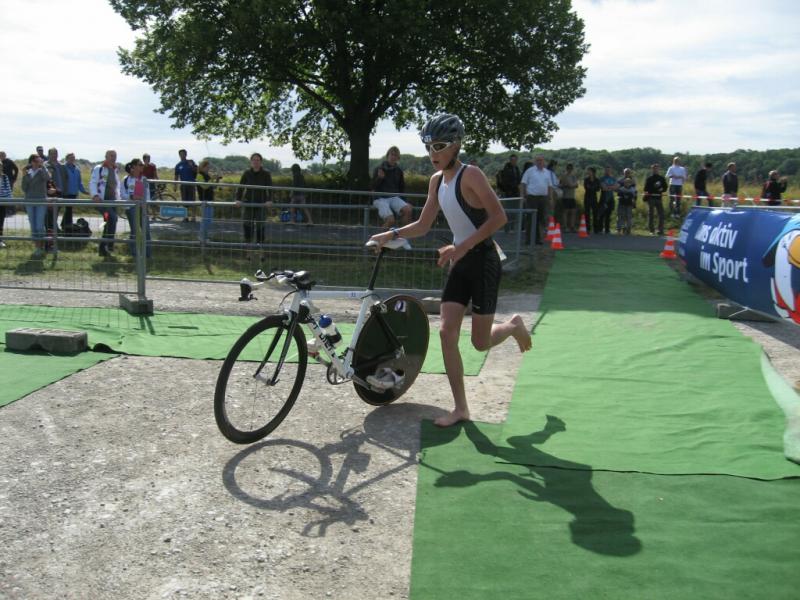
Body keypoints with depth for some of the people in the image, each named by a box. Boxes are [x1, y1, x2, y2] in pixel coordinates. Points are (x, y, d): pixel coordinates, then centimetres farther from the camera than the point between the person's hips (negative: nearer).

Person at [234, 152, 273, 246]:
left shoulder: (266, 174, -2)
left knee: (261, 224, -1)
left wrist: (269, 200, -25)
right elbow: (241, 187, -2)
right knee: (246, 223, -4)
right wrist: (238, 199, -16)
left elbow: (269, 188, -10)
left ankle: (260, 243, 12)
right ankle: (247, 241, 12)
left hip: (261, 203, -1)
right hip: (248, 203, 1)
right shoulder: (247, 173, 2)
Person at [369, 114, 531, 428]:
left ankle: (514, 326, 34)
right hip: (461, 263, 7)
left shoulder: (470, 175, -15)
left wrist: (462, 247, -24)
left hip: (483, 261, -7)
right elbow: (423, 225, 14)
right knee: (447, 332, -3)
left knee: (480, 342, 0)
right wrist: (391, 234, 0)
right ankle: (460, 408, 6)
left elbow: (499, 217, -21)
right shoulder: (437, 181, 8)